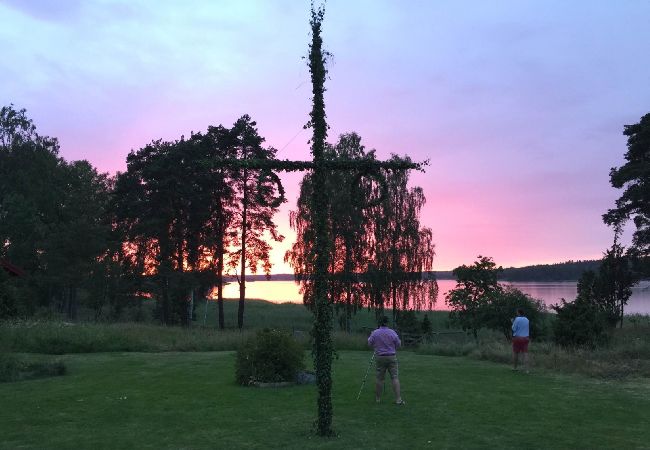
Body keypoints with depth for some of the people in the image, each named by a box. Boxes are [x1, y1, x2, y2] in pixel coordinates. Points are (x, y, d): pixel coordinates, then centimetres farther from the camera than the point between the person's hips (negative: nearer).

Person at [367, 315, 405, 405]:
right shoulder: (392, 333, -7)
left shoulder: (374, 333, -7)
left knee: (379, 378, 9)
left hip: (380, 358, 1)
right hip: (392, 357, -1)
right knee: (395, 378, 0)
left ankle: (378, 398, 18)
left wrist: (370, 337, 23)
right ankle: (398, 399, -4)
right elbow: (398, 344, 3)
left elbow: (370, 344, 5)